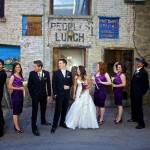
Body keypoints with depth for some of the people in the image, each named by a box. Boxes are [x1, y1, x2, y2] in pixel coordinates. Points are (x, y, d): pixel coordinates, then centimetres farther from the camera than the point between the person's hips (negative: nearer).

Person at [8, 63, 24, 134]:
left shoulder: (21, 75, 11)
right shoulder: (13, 76, -8)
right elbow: (9, 87, -14)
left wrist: (23, 87, 3)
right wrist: (19, 88, -17)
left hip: (20, 94, 7)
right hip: (15, 95, -7)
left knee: (19, 111, 12)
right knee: (15, 111, 0)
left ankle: (17, 125, 24)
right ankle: (17, 127, 7)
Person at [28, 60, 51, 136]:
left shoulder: (46, 73, -6)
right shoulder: (32, 73, -9)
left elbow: (48, 84, 0)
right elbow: (29, 85, -1)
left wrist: (49, 94, -1)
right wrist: (31, 94, -3)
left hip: (43, 94, 3)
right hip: (35, 95, -2)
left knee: (43, 109, 19)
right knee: (34, 111, -3)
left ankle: (43, 121, 43)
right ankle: (34, 128, 2)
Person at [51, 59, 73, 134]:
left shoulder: (69, 73, 8)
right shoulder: (56, 73, -1)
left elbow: (71, 83, 13)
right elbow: (54, 84, -3)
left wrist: (68, 86, -8)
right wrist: (55, 93, -9)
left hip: (67, 94, 4)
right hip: (59, 94, -3)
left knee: (64, 109, 10)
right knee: (58, 110, -5)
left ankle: (62, 122, 23)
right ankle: (54, 125, 1)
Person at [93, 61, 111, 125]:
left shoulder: (105, 74, -10)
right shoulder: (96, 74, 8)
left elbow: (109, 82, -16)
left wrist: (101, 82, -19)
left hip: (102, 90, -6)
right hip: (96, 90, 6)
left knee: (101, 105, 1)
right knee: (96, 104, 14)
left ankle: (101, 119, 11)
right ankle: (97, 116, 31)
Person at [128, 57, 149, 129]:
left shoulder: (144, 72, -16)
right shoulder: (136, 71, 11)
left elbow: (145, 84, -16)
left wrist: (143, 92, -11)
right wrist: (131, 91, 12)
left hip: (138, 93, -9)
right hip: (133, 93, 9)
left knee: (138, 107, -4)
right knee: (133, 106, 21)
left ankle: (141, 123, 4)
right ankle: (134, 118, 41)